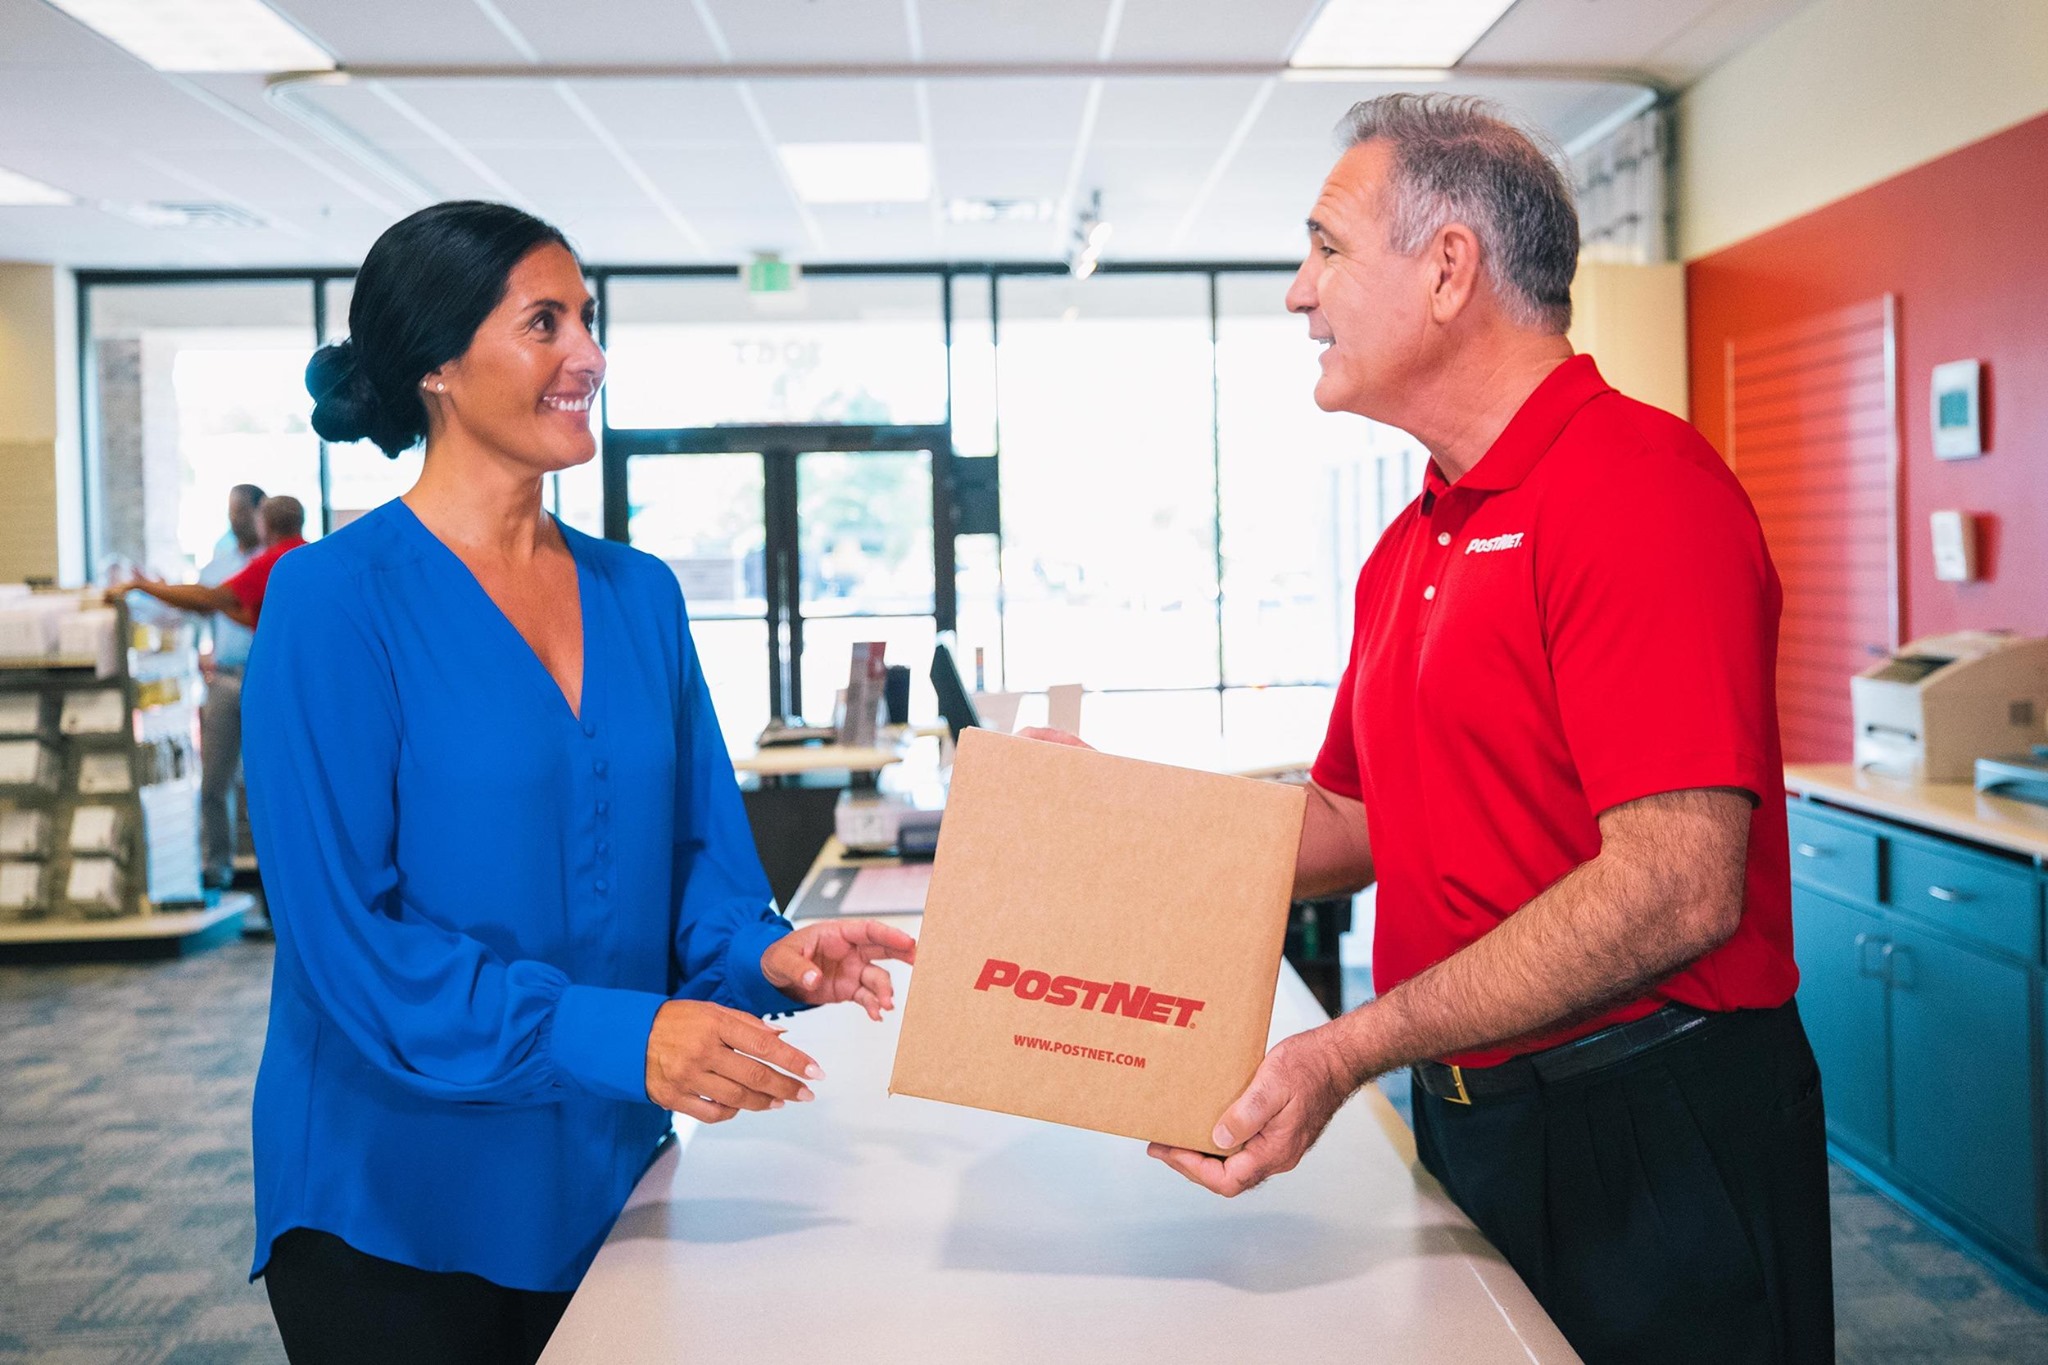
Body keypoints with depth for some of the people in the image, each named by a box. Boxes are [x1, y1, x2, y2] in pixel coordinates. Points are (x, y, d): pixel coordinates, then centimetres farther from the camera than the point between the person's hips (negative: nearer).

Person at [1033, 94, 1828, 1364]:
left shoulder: (1637, 485, -18)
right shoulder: (1413, 545, 11)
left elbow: (1675, 888, -26)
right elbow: (1351, 823, 17)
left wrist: (1349, 1051, -27)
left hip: (1647, 1134, -8)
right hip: (1469, 1112, 8)